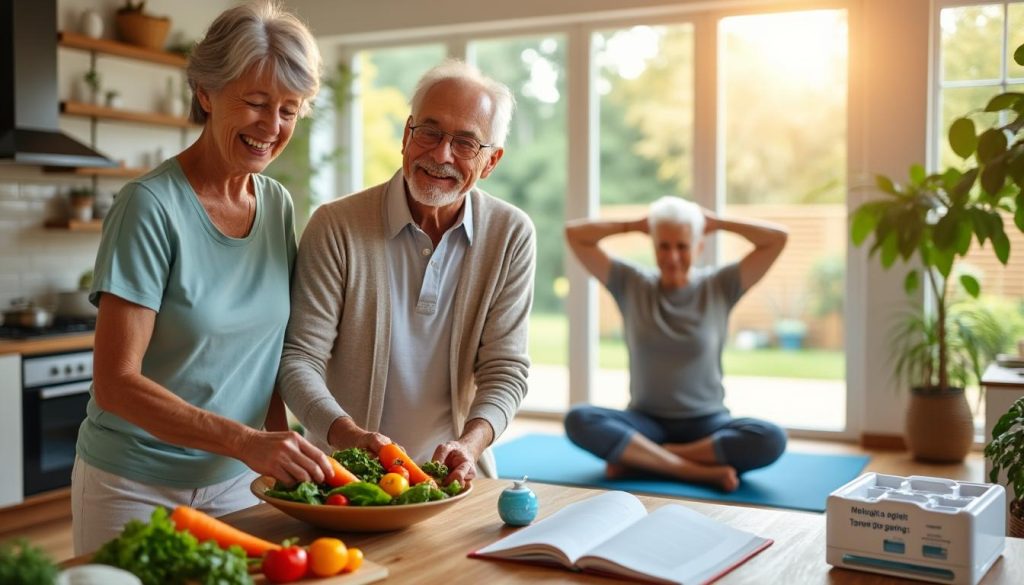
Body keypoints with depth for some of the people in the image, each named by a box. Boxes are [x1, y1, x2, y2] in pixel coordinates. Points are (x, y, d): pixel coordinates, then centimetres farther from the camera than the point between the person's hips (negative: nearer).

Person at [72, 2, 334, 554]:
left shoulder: (278, 204, -1)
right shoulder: (150, 207, -17)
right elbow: (115, 383, -21)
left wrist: (278, 456, -4)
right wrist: (246, 441, -31)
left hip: (236, 484, 5)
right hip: (136, 486, -5)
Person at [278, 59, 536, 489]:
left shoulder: (511, 236, -2)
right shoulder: (336, 226, -8)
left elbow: (505, 370, -1)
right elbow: (299, 359, -9)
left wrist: (470, 444, -20)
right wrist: (349, 434, -27)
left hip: (454, 472, 2)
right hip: (348, 471, -1)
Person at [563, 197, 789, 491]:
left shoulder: (720, 286, 2)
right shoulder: (630, 284, 5)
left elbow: (778, 238, -6)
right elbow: (575, 233, 1)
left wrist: (716, 222, 1)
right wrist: (636, 225, 4)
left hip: (707, 424, 0)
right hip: (646, 421, 0)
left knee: (770, 439, -32)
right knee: (578, 420, -29)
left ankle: (636, 457, -24)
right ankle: (702, 471, -29)